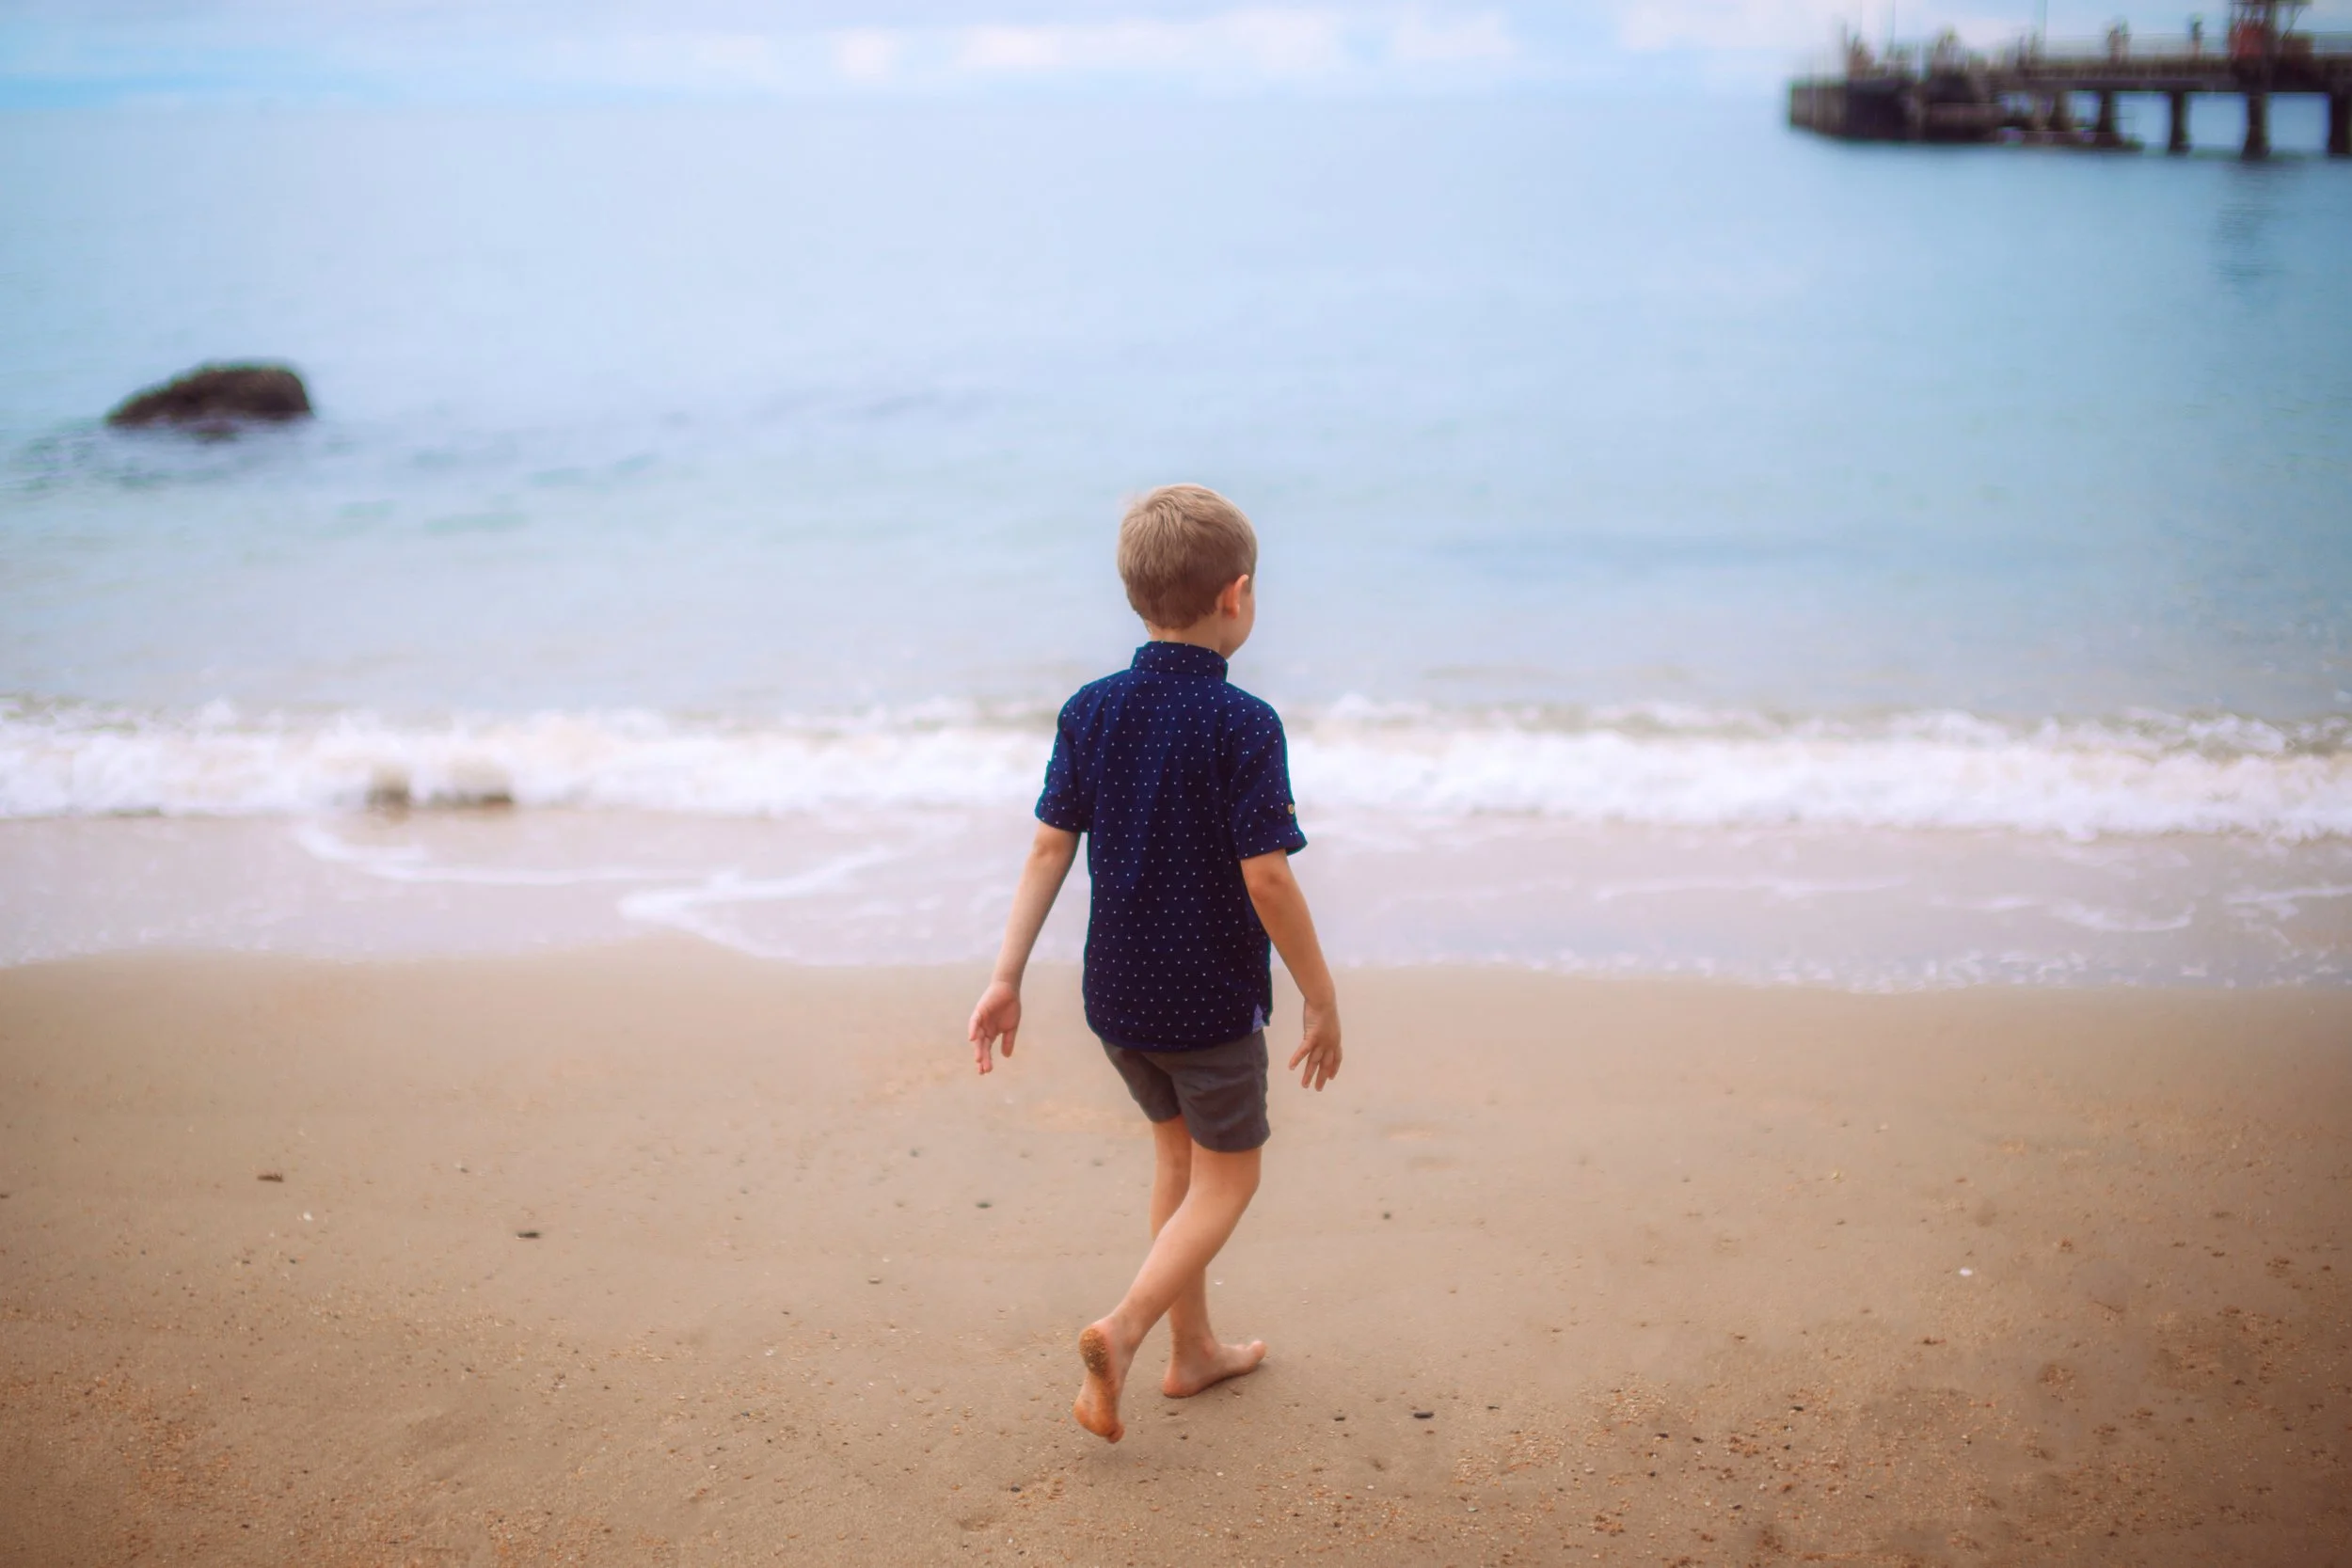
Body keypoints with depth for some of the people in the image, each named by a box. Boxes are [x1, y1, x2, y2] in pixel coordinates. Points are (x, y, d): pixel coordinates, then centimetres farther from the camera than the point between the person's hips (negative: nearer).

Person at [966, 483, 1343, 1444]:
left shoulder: (1091, 710, -2)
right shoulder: (1242, 725, -18)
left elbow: (1049, 847, -3)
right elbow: (1267, 877, -20)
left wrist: (1007, 978, -1)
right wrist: (1321, 999, -10)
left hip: (1116, 993, 6)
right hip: (1213, 1001, -6)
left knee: (1177, 1151, 23)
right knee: (1227, 1176, 11)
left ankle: (1193, 1350, 33)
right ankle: (1123, 1330, -8)